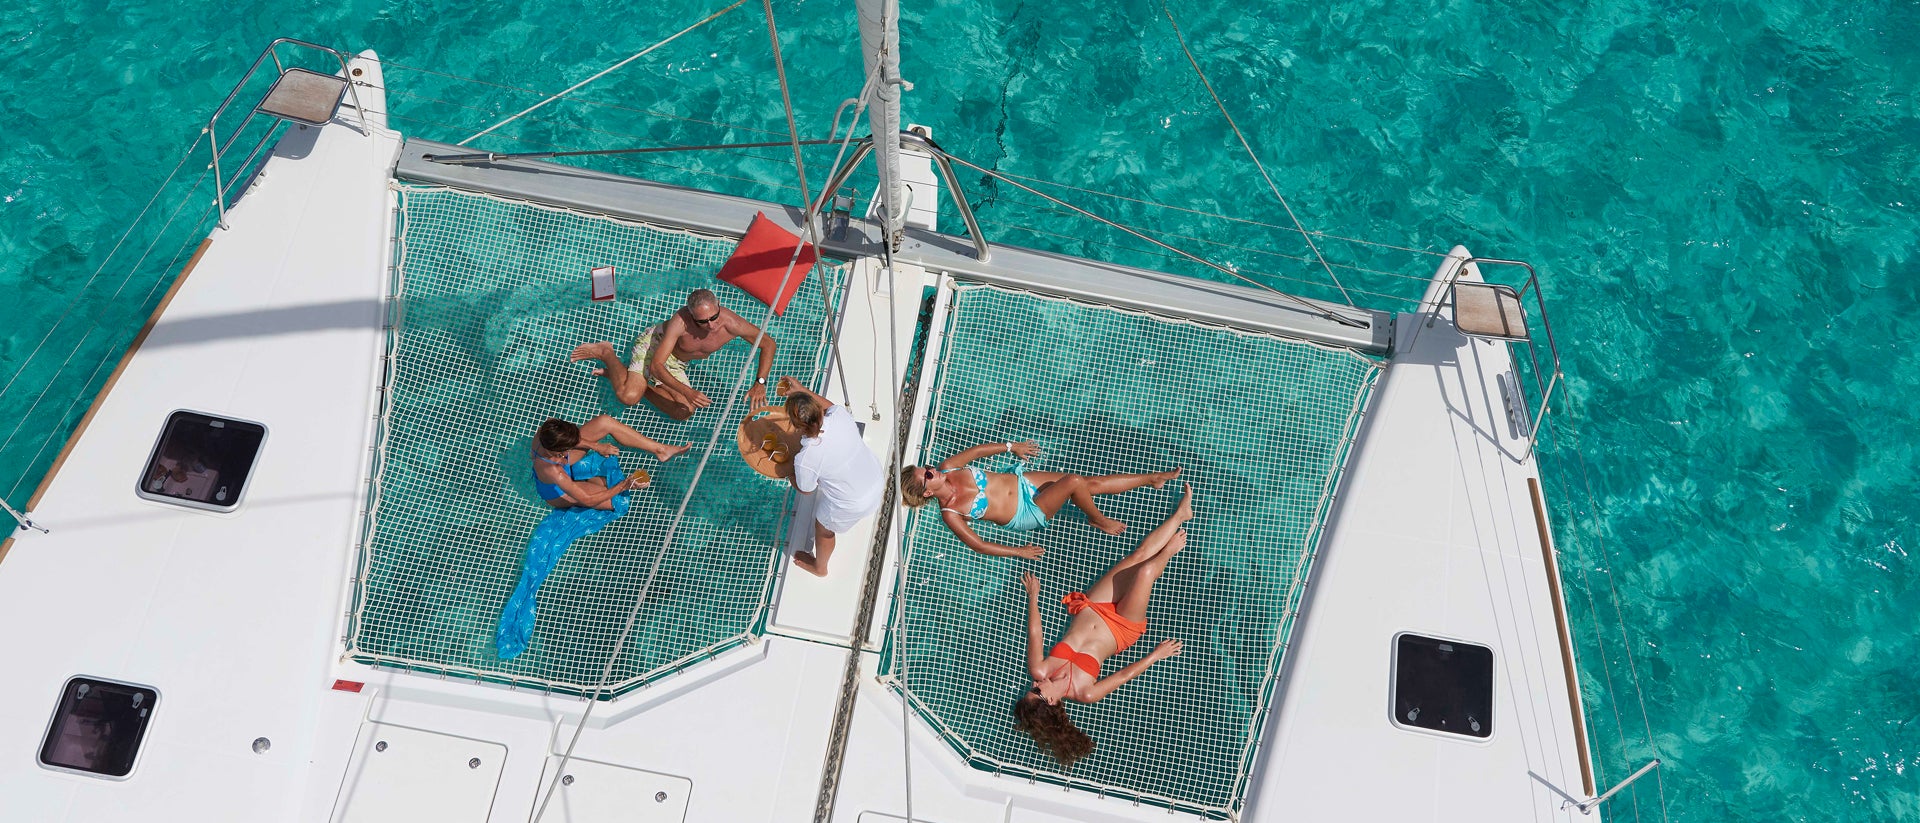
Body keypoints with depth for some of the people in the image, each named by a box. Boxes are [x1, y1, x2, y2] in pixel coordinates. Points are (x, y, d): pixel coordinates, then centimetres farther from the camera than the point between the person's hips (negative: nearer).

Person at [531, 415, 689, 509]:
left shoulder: (550, 427, -32)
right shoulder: (553, 473, -45)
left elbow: (570, 438, -4)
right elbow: (587, 500, -32)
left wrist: (596, 446, -3)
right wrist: (623, 486, -30)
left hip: (564, 462, 6)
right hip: (559, 491, -6)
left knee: (605, 422, -9)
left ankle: (660, 449, 0)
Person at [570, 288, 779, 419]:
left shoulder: (731, 324, -31)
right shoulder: (681, 321, -40)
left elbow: (768, 343, -16)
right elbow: (656, 365, -37)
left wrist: (760, 383, -26)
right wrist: (687, 391, -48)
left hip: (677, 364, 5)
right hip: (653, 342, -5)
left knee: (685, 412, -7)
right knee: (628, 396, -24)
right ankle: (607, 353, 8)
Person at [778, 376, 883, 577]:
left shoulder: (805, 460, -34)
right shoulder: (840, 415, -25)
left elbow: (806, 490, -10)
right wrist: (803, 391, 3)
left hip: (852, 505, -4)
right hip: (876, 478, 4)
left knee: (824, 529, 29)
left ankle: (819, 567, 58)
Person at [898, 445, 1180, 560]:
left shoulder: (947, 469, -6)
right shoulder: (950, 514, -19)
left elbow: (978, 450, 10)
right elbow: (978, 544, -14)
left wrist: (1011, 447, 14)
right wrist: (1019, 552, -12)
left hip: (1022, 480, 6)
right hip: (1027, 514, -5)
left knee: (1092, 482, 2)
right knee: (1074, 482, -26)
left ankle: (1152, 478, 18)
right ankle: (1098, 520, 5)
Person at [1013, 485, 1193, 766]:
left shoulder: (1039, 671, -21)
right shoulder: (1085, 694, -28)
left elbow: (1034, 631, -7)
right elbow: (1125, 674, -17)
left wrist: (1033, 596, 4)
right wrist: (1157, 654, -10)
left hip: (1091, 609, 3)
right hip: (1122, 629, -3)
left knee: (1140, 554, -2)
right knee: (1145, 569, -19)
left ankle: (1181, 513, 21)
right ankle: (1170, 550, 19)